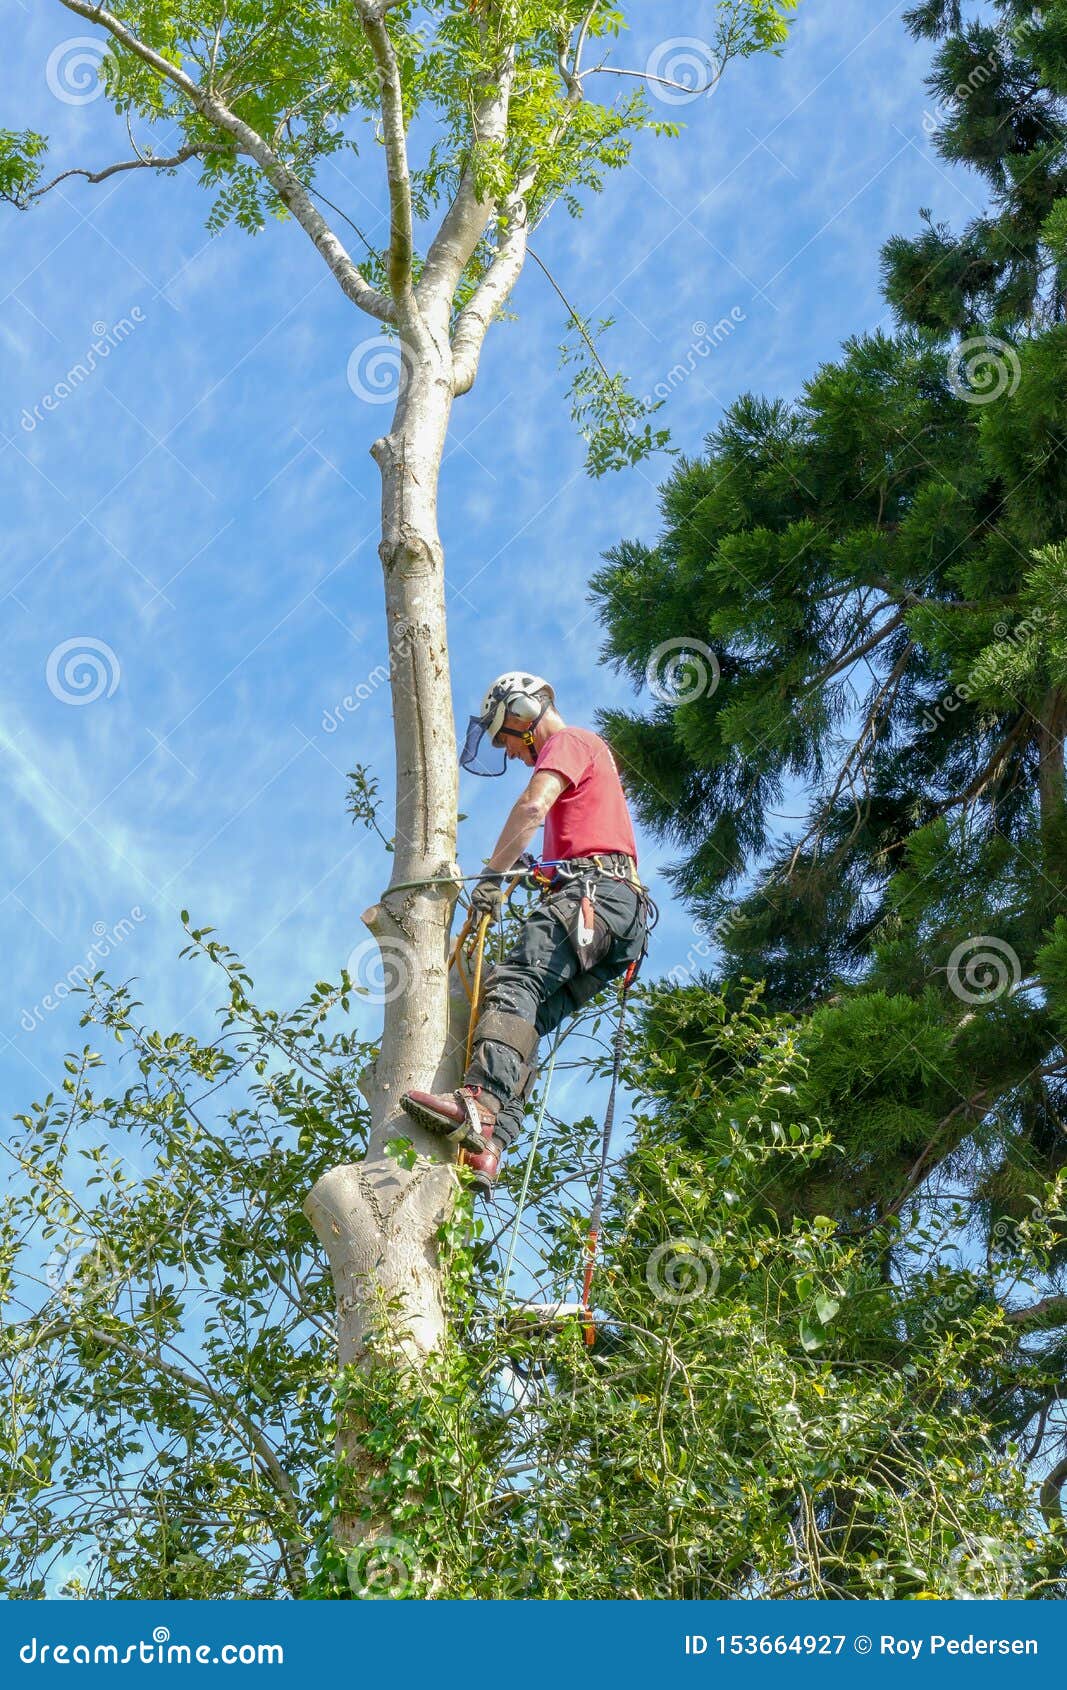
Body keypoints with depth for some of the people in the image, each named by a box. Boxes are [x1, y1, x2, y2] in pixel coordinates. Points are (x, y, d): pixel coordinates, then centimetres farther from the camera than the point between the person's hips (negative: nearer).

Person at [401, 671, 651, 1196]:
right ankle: (489, 1147, -25)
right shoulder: (587, 758, 40)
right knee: (528, 1018, -7)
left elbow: (533, 806, -11)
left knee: (514, 981, -27)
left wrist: (493, 874, -13)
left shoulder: (569, 741, 8)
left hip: (593, 889, -9)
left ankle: (478, 1104, -48)